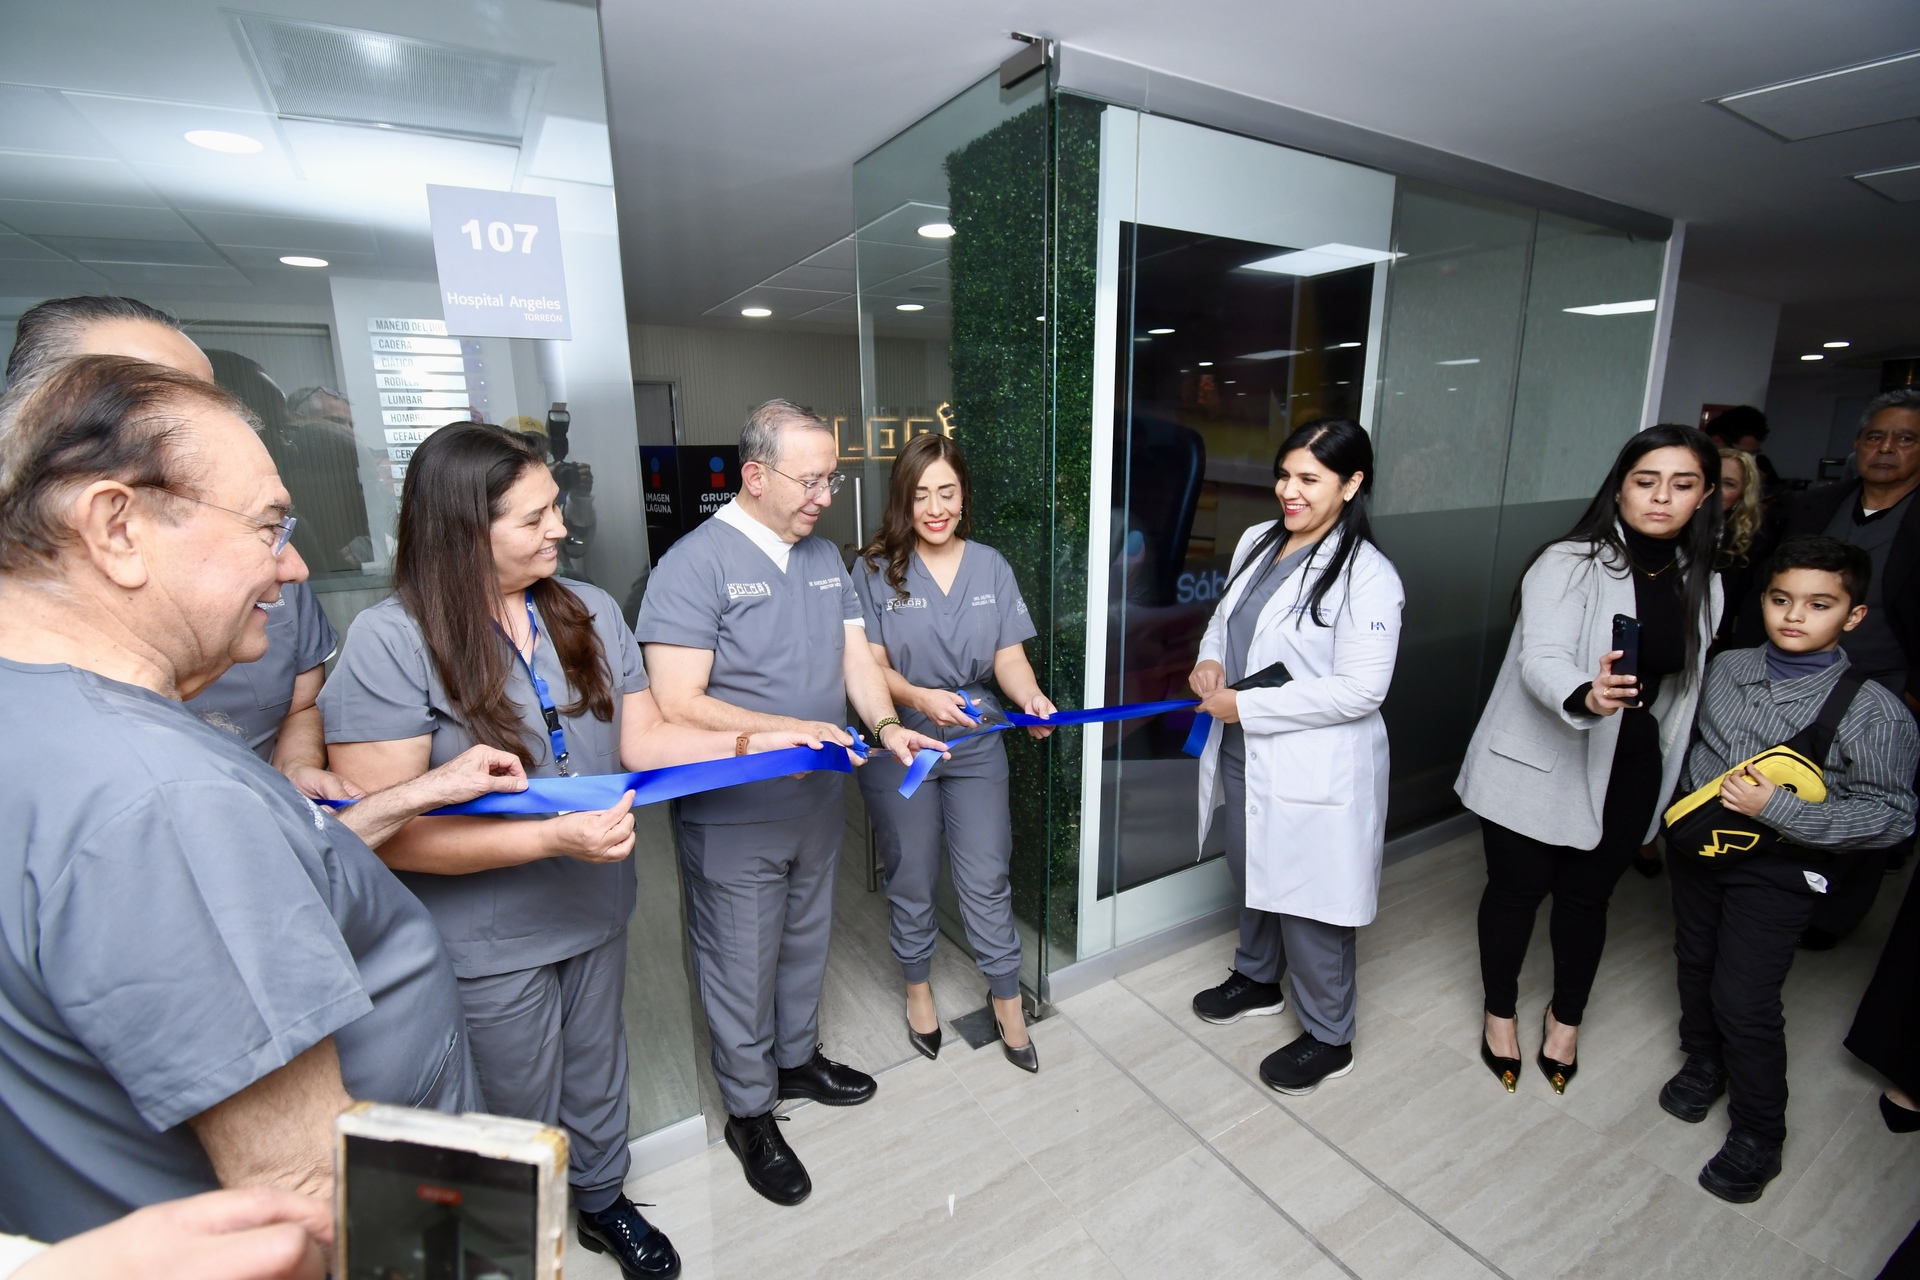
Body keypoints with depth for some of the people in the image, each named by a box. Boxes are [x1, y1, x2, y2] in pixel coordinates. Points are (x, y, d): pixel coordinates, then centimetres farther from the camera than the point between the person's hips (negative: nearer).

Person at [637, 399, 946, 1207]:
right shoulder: (695, 564, -18)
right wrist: (786, 730, -29)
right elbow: (678, 704, -22)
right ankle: (749, 1114, 36)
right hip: (733, 817, -6)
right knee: (744, 967, 13)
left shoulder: (825, 558, 5)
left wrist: (887, 726, -14)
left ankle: (796, 1058, 49)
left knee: (806, 942, 24)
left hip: (816, 801, 7)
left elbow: (856, 658, 4)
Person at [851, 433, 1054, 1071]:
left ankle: (1006, 1001, 29)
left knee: (988, 881, 7)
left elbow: (1009, 656, -1)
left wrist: (1031, 697, -22)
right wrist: (920, 698, -29)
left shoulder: (991, 567, 2)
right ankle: (918, 987, 40)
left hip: (977, 747, 2)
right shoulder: (876, 570, -6)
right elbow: (872, 665, -10)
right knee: (912, 880, 15)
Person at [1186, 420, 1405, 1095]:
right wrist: (1210, 659, -6)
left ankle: (1328, 1038, 32)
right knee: (1251, 875, 25)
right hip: (1241, 753, 8)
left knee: (1309, 905, 8)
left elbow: (1360, 690, -23)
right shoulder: (1257, 541, 4)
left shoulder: (1367, 577, -18)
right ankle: (1258, 979, 50)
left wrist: (1246, 705, -22)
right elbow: (1224, 614, 17)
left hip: (1312, 773, -7)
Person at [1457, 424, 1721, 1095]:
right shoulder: (1568, 563, -14)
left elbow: (1687, 685, 13)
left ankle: (1566, 1017, 41)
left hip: (1625, 771, 5)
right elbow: (1541, 660, -26)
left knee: (1587, 895, 17)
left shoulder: (1700, 582, 5)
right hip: (1537, 766, -4)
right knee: (1517, 889, 9)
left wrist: (1666, 785, 14)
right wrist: (1585, 696, -48)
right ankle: (1501, 1012, 33)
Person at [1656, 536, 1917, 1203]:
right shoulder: (1725, 668, -5)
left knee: (1744, 1000, 1)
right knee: (1696, 963, 21)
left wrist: (1778, 809, -25)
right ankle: (1703, 1063, 48)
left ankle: (1758, 1136, 25)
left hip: (1778, 869, -4)